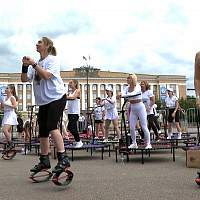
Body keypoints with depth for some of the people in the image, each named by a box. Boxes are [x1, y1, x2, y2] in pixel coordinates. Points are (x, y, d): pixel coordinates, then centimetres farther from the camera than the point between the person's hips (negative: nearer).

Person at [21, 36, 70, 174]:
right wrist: (25, 66, -8)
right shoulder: (36, 64, 15)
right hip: (43, 101, 8)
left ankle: (63, 159, -23)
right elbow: (24, 79, 7)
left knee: (52, 126, -24)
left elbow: (46, 75, -20)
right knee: (42, 132, 9)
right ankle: (44, 161, 20)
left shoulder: (52, 59, -4)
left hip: (57, 97, -7)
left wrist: (33, 64, -17)